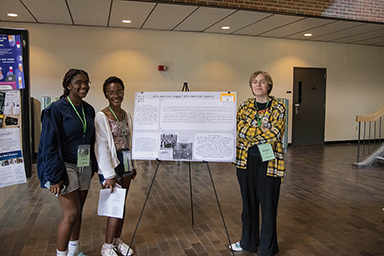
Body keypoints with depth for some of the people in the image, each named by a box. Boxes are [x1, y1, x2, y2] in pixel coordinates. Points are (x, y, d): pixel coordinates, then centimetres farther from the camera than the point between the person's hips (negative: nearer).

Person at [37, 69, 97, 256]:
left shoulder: (89, 110, 9)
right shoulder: (57, 109, -11)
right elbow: (49, 145, -13)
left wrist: (93, 166, 13)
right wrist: (54, 177, -17)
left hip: (84, 167, 6)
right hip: (66, 167, -6)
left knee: (78, 211, 14)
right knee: (71, 214, -6)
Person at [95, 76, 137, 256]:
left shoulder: (126, 115, 8)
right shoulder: (102, 116, -12)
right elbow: (102, 146, -15)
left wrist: (133, 165, 15)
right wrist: (109, 175, -18)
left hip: (126, 163, 7)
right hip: (110, 163, -6)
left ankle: (117, 240, 30)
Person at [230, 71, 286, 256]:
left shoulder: (278, 108, -2)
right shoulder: (244, 106, 7)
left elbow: (276, 133, -15)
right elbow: (241, 129, -7)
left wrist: (251, 135, -9)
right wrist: (264, 133, -13)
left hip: (269, 161, -3)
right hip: (246, 161, 4)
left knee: (268, 204, 5)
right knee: (249, 202, 15)